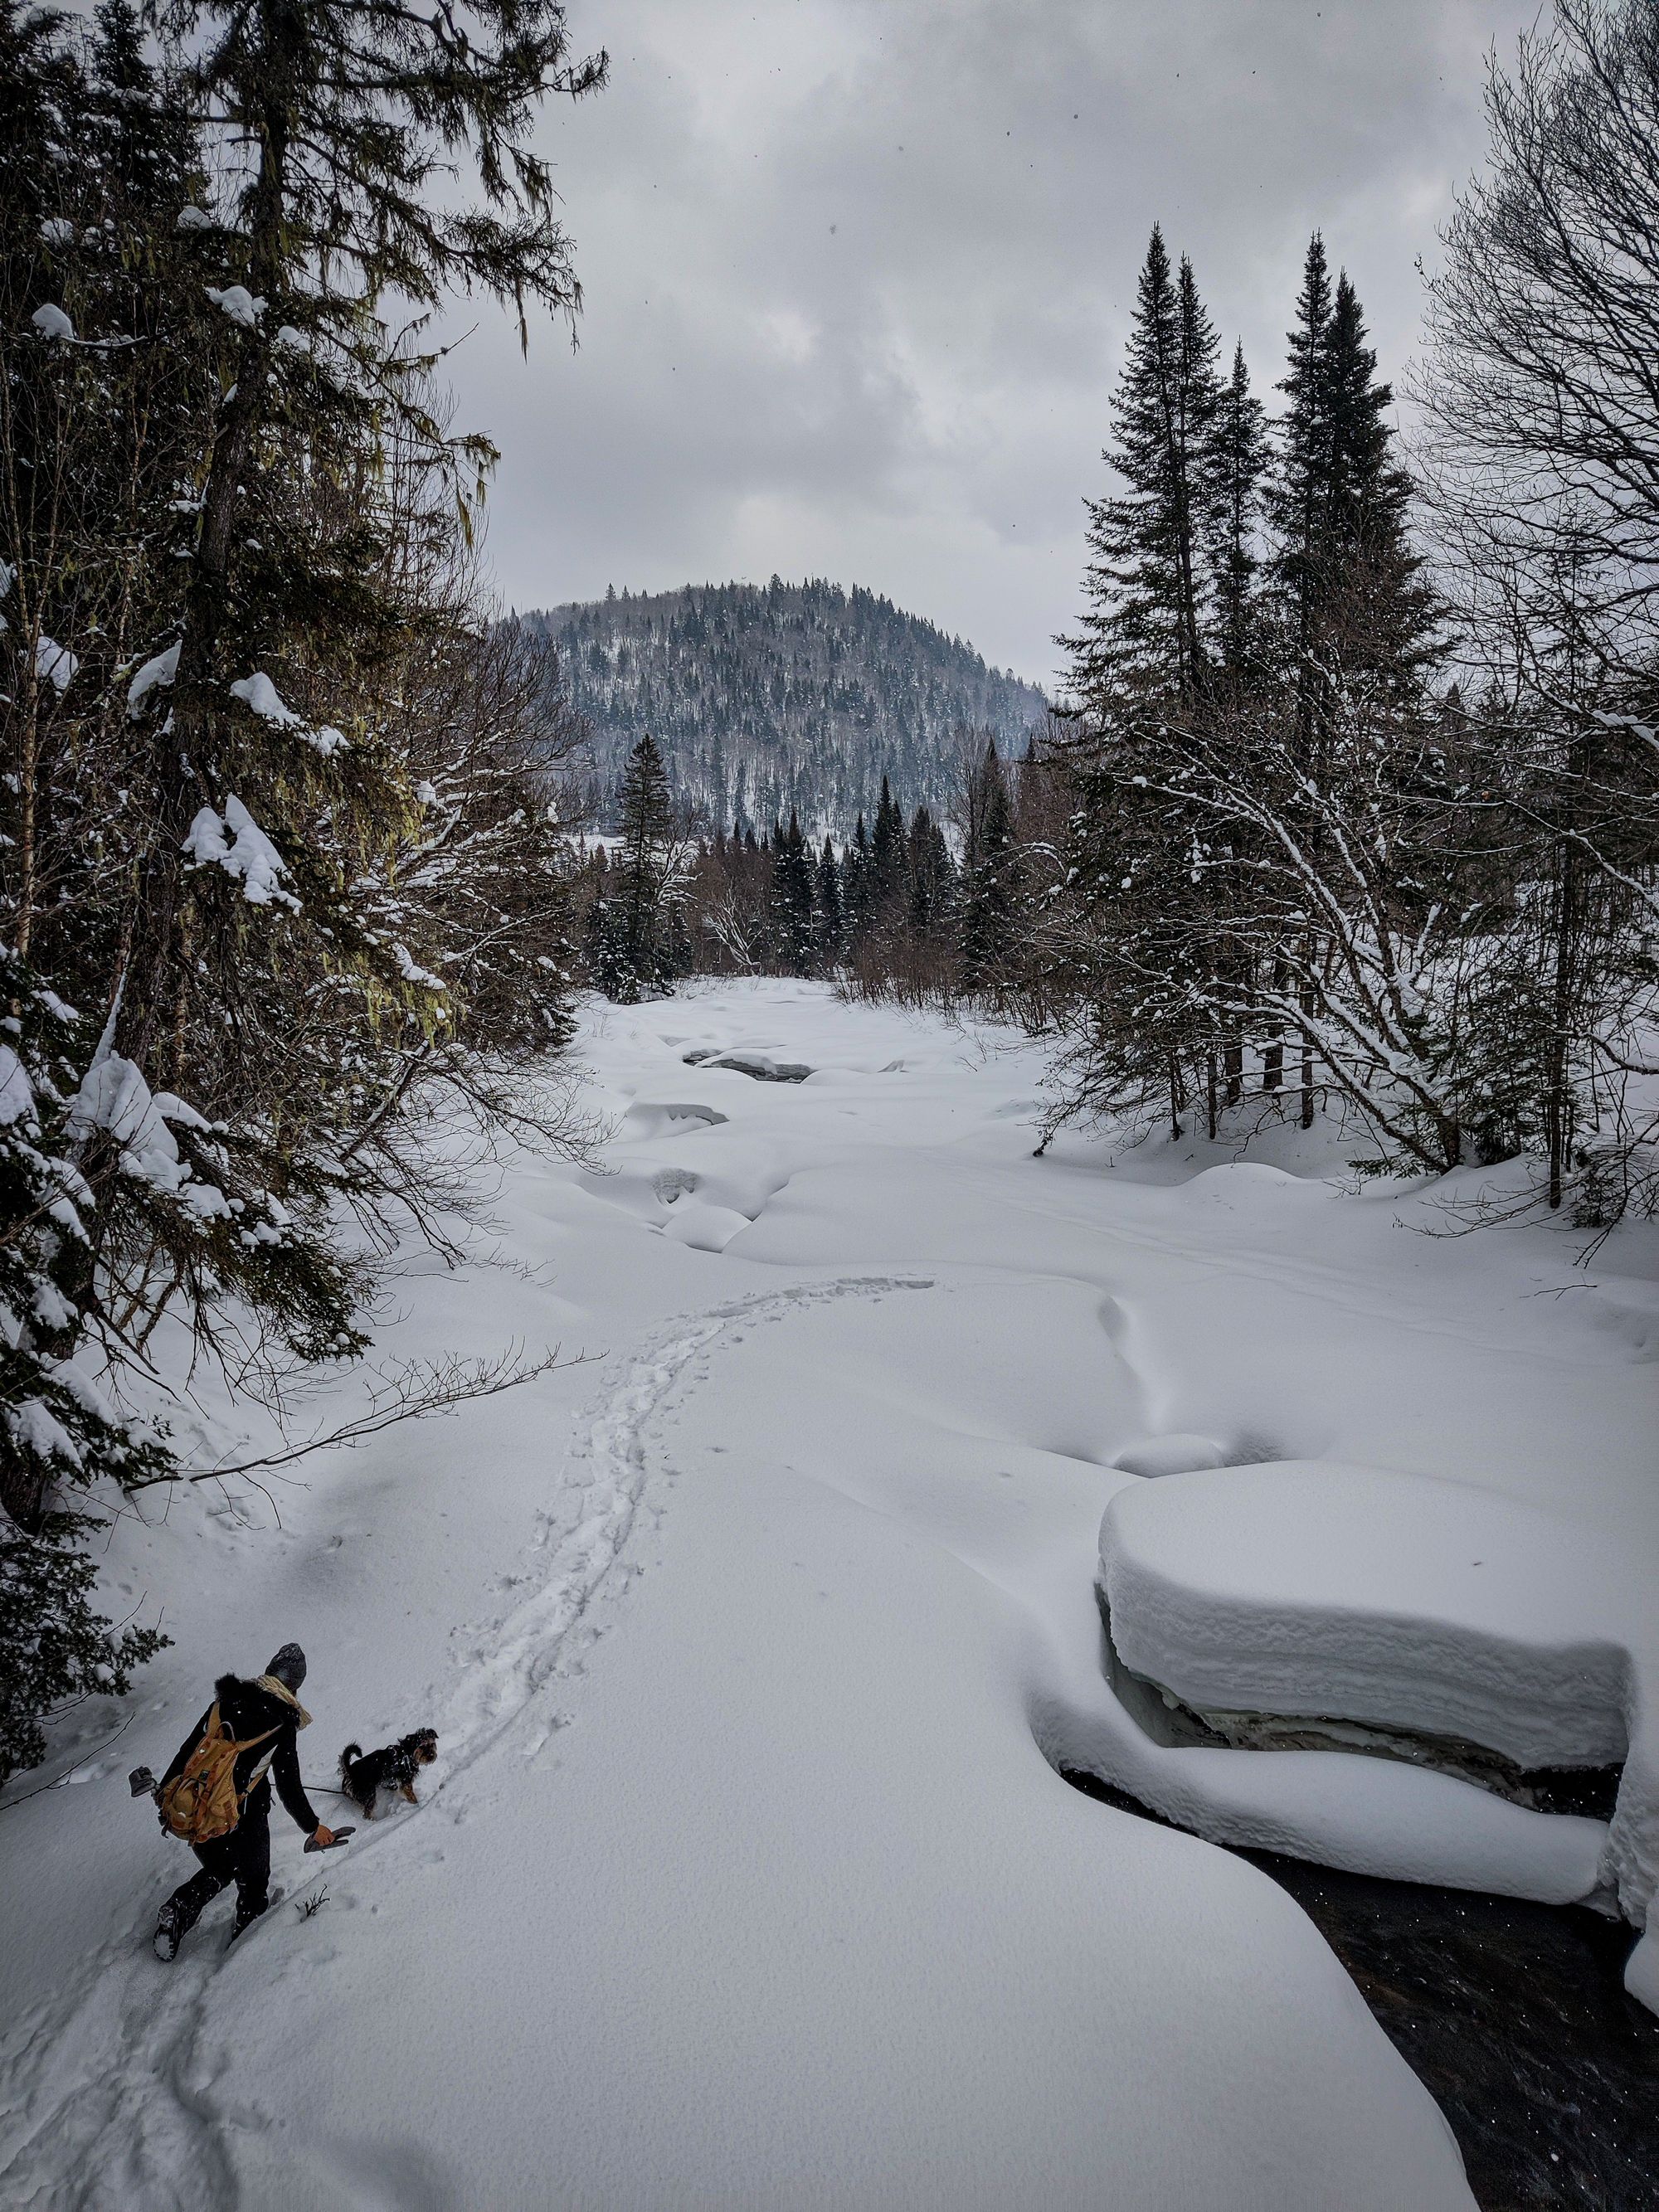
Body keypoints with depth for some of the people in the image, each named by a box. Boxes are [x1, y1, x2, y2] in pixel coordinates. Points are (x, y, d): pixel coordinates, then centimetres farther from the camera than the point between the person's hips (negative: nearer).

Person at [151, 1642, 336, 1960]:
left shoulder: (225, 1701, 0)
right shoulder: (283, 1723, -12)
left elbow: (188, 1749, 8)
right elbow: (289, 1787, -9)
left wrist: (165, 1788, 25)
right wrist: (313, 1827, 3)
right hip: (243, 1821, -4)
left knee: (219, 1870, 28)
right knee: (254, 1885, 20)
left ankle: (178, 1911, 10)